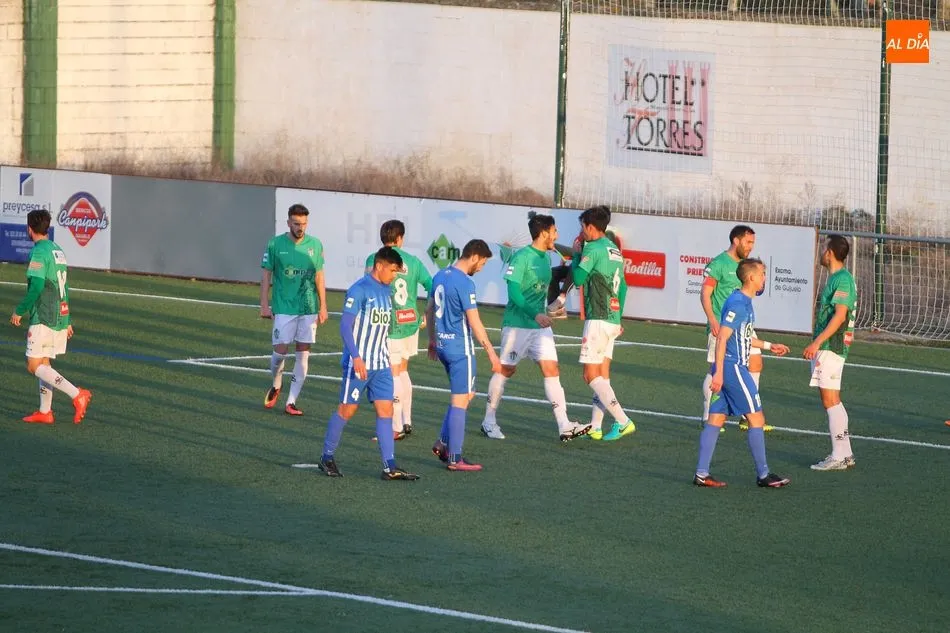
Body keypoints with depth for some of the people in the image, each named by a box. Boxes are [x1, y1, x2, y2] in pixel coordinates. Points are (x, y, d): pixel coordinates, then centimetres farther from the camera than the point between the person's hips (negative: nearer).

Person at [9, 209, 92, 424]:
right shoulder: (58, 251, 14)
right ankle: (44, 411, 13)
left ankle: (77, 395, -19)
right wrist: (67, 321, 23)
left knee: (34, 365, -8)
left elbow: (36, 287, -22)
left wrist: (19, 311, -10)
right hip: (60, 317, 9)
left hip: (43, 318, -9)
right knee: (43, 364, 14)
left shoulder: (39, 253, -13)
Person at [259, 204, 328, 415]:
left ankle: (291, 402, 5)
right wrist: (264, 305, -3)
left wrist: (323, 307, 5)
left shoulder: (315, 245, 4)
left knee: (303, 355, 0)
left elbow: (319, 278, 9)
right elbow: (266, 275, 2)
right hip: (283, 308, -2)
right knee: (280, 351, -5)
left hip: (309, 309, 2)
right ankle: (275, 386, 26)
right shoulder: (275, 245, -2)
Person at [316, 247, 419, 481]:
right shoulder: (359, 290, -12)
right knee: (347, 409, 1)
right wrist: (356, 358, -23)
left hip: (381, 365, 7)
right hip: (358, 363, -7)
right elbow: (345, 325, -16)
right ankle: (327, 458, 16)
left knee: (386, 410, 0)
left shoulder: (386, 291, 11)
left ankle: (390, 467, -3)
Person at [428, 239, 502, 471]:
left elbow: (429, 311, 20)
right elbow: (474, 323, -20)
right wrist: (491, 353, -17)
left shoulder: (440, 276, 9)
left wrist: (432, 340, 31)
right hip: (460, 348, -9)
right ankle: (454, 459, 0)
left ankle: (442, 443, 17)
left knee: (467, 394, 20)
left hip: (442, 345, 9)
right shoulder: (465, 283, -18)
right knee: (460, 400, -2)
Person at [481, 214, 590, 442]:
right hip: (517, 325, -7)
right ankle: (489, 421, 17)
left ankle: (564, 427, -9)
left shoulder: (546, 258, 12)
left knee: (551, 370, -3)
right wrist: (535, 314, -28)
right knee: (505, 370, 3)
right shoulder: (521, 258, -13)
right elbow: (513, 291, -20)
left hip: (540, 325, 7)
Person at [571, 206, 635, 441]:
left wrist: (576, 253, 1)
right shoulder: (615, 250, 15)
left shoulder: (593, 249, -11)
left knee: (591, 375, -7)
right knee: (602, 375, 9)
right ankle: (595, 428, 9)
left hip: (598, 319, -9)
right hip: (613, 320, 9)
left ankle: (623, 422, -14)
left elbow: (578, 278, -13)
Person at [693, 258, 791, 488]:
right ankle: (763, 475, 5)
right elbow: (722, 338, -20)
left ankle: (702, 474, 6)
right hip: (733, 368, -10)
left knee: (716, 419, 7)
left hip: (726, 368, 10)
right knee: (756, 419, -2)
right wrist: (719, 372, -23)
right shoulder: (738, 303, -16)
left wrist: (769, 346, 33)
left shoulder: (743, 301, 15)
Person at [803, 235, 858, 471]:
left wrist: (817, 342, -25)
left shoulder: (842, 279, -15)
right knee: (833, 401, 13)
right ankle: (845, 454, 16)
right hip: (828, 348, 10)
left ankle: (839, 456, -10)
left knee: (830, 400, -10)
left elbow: (839, 315, -23)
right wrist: (816, 345, 25)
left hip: (831, 347, -10)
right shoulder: (836, 278, 17)